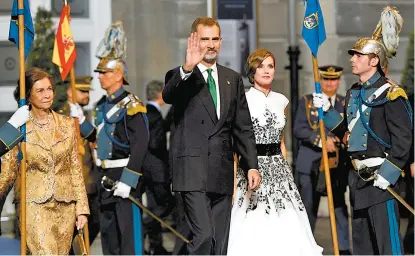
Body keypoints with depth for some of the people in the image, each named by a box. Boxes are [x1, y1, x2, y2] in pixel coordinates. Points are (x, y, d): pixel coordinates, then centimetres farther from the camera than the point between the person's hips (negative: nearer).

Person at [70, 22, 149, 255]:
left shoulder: (131, 105, -14)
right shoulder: (102, 105, 14)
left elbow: (140, 146, -19)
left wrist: (127, 181, -23)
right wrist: (81, 120, 10)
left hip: (125, 175, -9)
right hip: (106, 175, 9)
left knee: (128, 227, -7)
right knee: (107, 228, 14)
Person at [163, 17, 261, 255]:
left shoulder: (233, 79, 15)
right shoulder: (180, 77, 1)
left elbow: (244, 128, 14)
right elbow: (168, 95, -24)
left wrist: (252, 166, 5)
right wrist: (187, 69, -41)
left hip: (223, 172, 5)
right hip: (193, 172, -5)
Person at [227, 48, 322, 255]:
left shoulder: (281, 101, 12)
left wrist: (285, 172, 15)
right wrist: (233, 182, -12)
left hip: (279, 170, 5)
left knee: (284, 230, 0)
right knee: (253, 231, -8)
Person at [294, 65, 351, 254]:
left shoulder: (346, 104, 11)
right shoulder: (306, 102, 6)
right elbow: (298, 129, -6)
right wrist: (321, 140, -18)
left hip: (337, 163, 1)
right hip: (310, 163, -1)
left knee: (339, 205, 0)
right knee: (308, 206, 5)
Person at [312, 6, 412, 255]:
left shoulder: (390, 93, -11)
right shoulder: (354, 93, 15)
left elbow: (403, 138, -16)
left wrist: (389, 172, -20)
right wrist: (327, 111, 11)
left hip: (381, 175, -9)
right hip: (358, 175, 9)